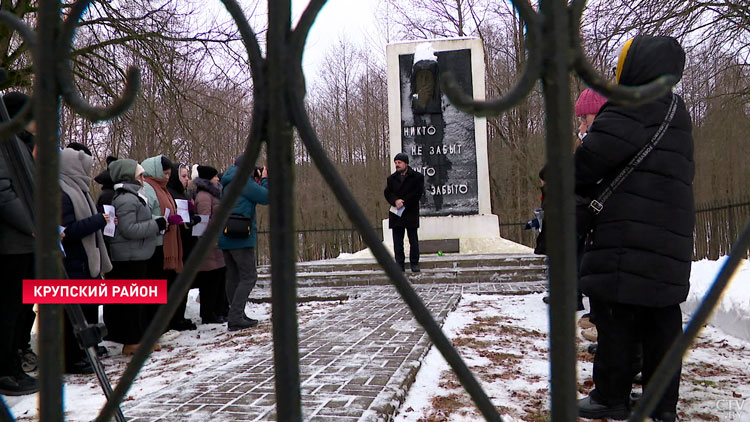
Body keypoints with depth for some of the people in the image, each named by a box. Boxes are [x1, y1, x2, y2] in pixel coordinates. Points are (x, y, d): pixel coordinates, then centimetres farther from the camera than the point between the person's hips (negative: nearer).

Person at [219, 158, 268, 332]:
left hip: (226, 238, 9)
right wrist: (265, 179, 3)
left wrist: (258, 182, 17)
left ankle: (237, 316, 19)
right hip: (241, 238, -9)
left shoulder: (227, 183, 18)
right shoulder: (243, 181, -10)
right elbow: (266, 197, -12)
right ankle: (235, 318, -11)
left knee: (233, 277, 13)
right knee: (249, 277, -5)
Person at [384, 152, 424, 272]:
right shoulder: (391, 178, 13)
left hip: (411, 213, -4)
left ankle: (414, 263, 11)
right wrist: (395, 201, -16)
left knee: (413, 239, 2)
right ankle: (400, 264, 10)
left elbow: (418, 193, -9)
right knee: (397, 241, 5)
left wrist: (404, 202, -14)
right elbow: (387, 193, 4)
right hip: (396, 214, 4)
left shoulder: (417, 177, 0)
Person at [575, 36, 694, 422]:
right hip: (671, 235, 9)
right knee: (661, 316, 11)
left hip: (630, 237, -9)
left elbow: (592, 158, -18)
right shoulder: (674, 110, 21)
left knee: (615, 311, -1)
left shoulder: (633, 107, -11)